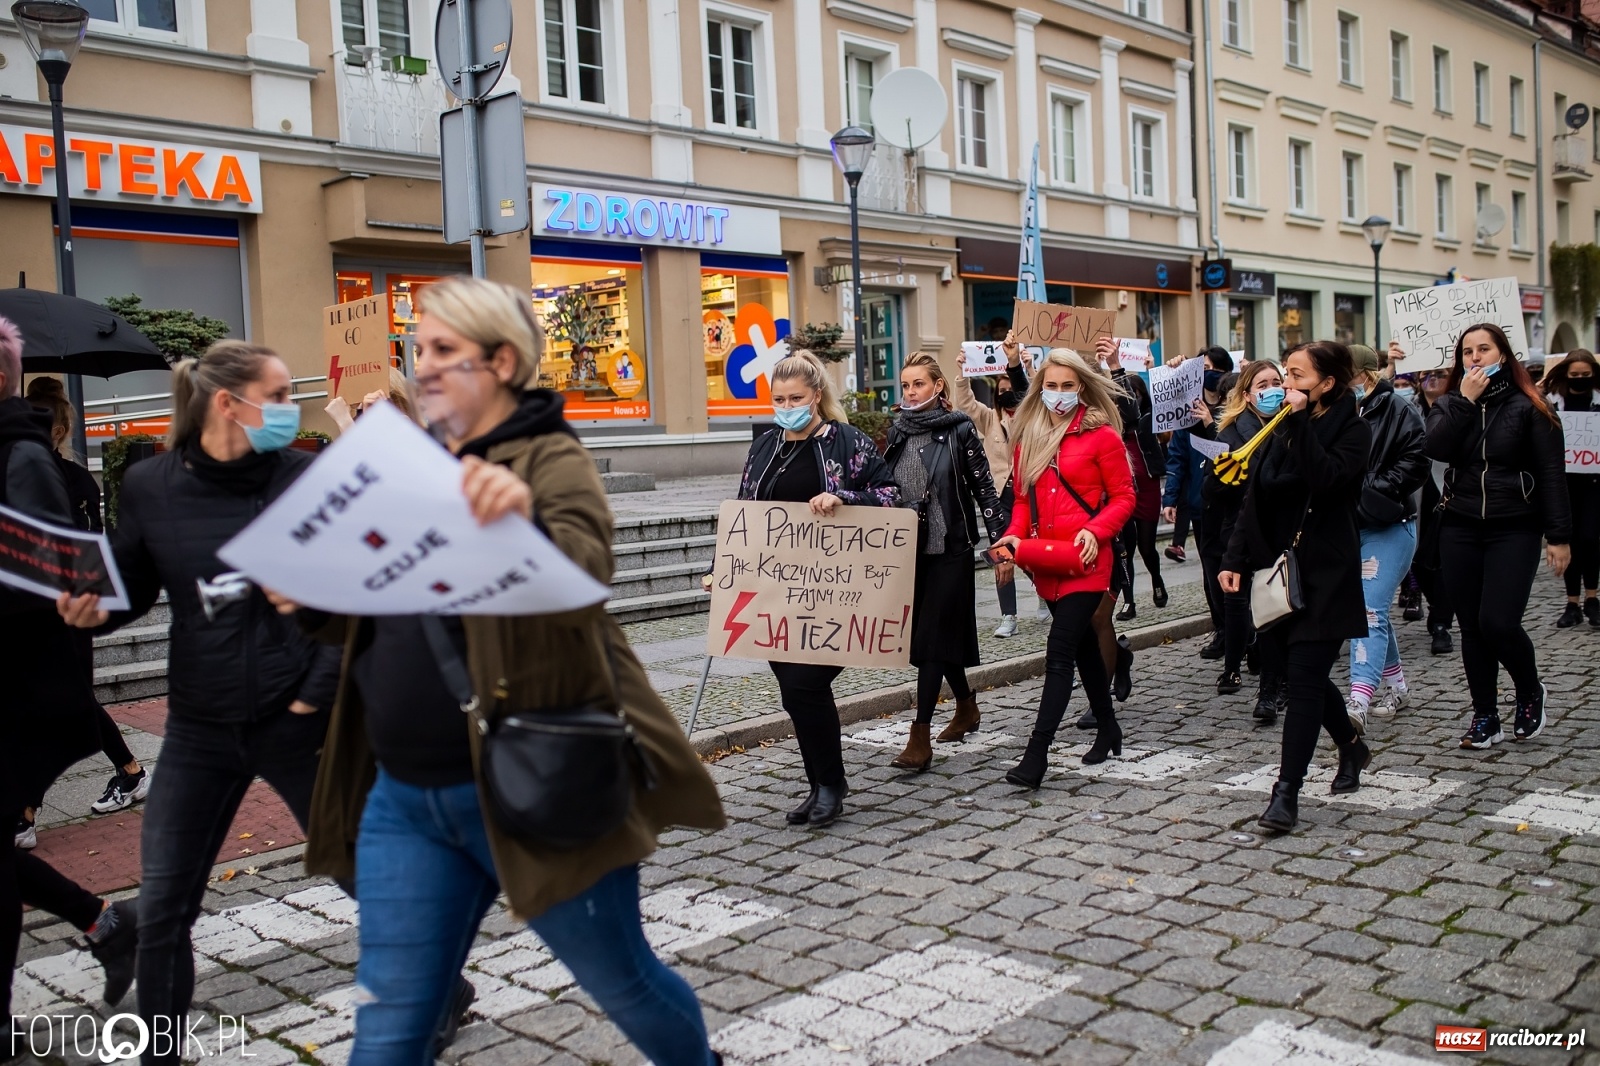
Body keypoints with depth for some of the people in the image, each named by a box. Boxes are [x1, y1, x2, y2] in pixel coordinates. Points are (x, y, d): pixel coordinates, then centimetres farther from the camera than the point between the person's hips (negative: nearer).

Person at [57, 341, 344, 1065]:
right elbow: (134, 588, 9)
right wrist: (91, 609, -13)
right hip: (200, 730, 2)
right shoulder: (148, 485, -3)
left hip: (298, 720, -2)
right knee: (161, 907, 6)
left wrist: (318, 695, -12)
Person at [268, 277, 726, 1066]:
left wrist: (525, 522, -48)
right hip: (405, 797, 6)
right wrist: (317, 603, -3)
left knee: (624, 984, 13)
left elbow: (585, 577, -28)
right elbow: (385, 621, 17)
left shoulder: (549, 459, -8)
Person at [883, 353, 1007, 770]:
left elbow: (985, 489, -6)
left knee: (931, 637, -8)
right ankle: (967, 708, 36)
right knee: (934, 636, 14)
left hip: (950, 551, -5)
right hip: (909, 550, 5)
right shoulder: (898, 432, 7)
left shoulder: (959, 430, -7)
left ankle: (920, 737, -7)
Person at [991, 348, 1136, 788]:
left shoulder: (1102, 435, -5)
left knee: (1059, 653, -11)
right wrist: (1015, 535, -4)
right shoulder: (1029, 438, 11)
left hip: (1085, 562, -6)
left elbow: (1123, 496, -2)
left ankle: (1036, 754, -13)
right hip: (1046, 563, 6)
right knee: (1082, 646, 19)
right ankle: (1108, 729, 36)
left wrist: (1094, 530, -18)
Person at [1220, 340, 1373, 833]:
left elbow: (1327, 479, -26)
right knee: (1303, 672, 14)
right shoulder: (1280, 430, 12)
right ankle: (1352, 747, 39)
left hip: (1325, 574, -6)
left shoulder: (1352, 431, -6)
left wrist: (1300, 422, -22)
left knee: (1304, 677, -9)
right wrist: (1234, 559, 4)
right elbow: (1253, 498, 11)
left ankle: (1286, 794, -7)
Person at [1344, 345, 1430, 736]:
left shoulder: (1398, 412, -6)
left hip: (1387, 528, -7)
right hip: (1345, 527, 7)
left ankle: (1358, 702, -24)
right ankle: (1397, 687, 31)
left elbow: (1415, 463, -13)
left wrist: (1371, 491, -19)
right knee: (1373, 611, 16)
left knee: (1370, 611, -16)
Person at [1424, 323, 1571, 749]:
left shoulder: (1528, 408, -2)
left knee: (1498, 623, -13)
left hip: (1514, 532, -3)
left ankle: (1531, 693, 15)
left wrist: (1558, 535, -7)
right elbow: (1436, 448, -11)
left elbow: (1552, 474, -3)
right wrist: (1465, 401, -14)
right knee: (1472, 628, 6)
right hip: (1460, 530, 4)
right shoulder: (1449, 404, 8)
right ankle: (1485, 717, 18)